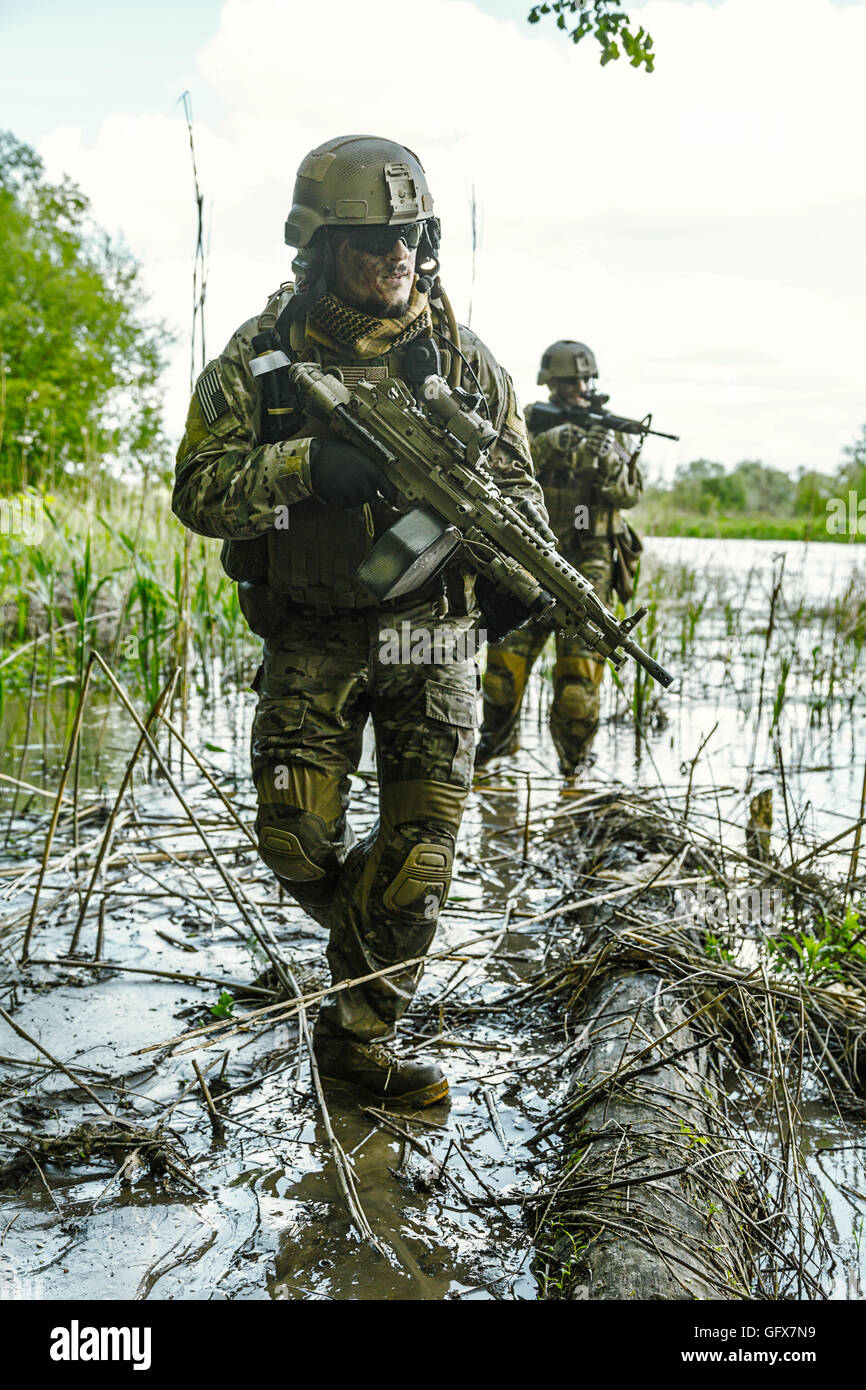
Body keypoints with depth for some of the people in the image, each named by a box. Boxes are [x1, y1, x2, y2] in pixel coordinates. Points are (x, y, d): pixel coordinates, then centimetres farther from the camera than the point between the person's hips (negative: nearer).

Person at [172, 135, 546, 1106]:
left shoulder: (464, 359, 2)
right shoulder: (259, 358, -3)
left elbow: (517, 480, 9)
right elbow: (199, 490, -9)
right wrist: (304, 467, -26)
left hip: (432, 637, 1)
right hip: (313, 642, 0)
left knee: (418, 855, -1)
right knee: (297, 841, 1)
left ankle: (358, 1037, 16)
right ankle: (369, 931, 36)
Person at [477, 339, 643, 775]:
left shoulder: (608, 430, 6)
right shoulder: (532, 422, 5)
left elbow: (628, 495, -4)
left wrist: (608, 457, -20)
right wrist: (553, 441, -26)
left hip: (587, 564, -1)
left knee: (579, 671, -7)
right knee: (506, 659, 2)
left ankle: (573, 760, 7)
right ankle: (497, 739, 27)